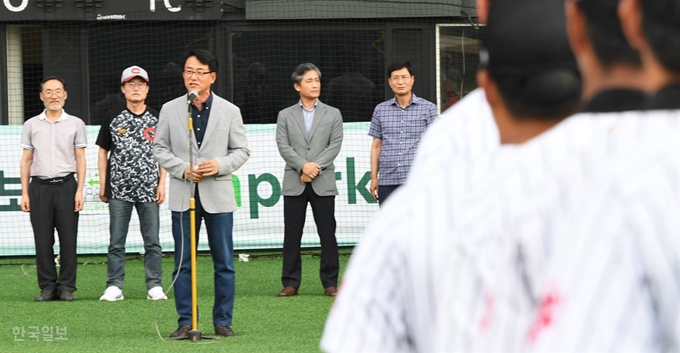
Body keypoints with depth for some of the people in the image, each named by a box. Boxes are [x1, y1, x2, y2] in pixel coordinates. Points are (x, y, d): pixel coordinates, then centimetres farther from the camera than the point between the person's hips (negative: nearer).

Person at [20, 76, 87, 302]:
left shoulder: (75, 124, 8)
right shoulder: (31, 125, 10)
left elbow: (80, 159, 7)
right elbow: (26, 160, 11)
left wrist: (79, 190, -2)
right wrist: (24, 192, 4)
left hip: (66, 185, -1)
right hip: (39, 187, 1)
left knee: (68, 239, -3)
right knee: (42, 240, 0)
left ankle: (66, 287, 3)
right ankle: (47, 287, 6)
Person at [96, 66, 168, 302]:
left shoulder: (156, 119, 7)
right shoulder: (113, 118, 6)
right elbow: (103, 152, 9)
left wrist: (162, 183, 1)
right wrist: (103, 185, 3)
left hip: (149, 190, 0)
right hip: (119, 189, 0)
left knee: (152, 242, 1)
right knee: (116, 242, 0)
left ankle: (155, 286, 5)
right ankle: (114, 287, 3)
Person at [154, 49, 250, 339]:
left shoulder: (230, 111, 5)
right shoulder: (169, 110, 6)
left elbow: (241, 150, 6)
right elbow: (159, 148, 6)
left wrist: (220, 165, -13)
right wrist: (182, 169, -10)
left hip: (218, 195, 0)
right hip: (183, 195, 0)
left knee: (224, 262, 2)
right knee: (183, 263, 2)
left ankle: (223, 321, 10)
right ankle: (185, 321, 8)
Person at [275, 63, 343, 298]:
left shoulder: (332, 114, 10)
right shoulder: (285, 116, 10)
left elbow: (335, 145, 0)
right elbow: (283, 146, -1)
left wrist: (316, 166, -12)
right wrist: (303, 166, -15)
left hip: (323, 183, 0)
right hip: (294, 183, 0)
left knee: (327, 234, -1)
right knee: (292, 234, 0)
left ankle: (330, 283, 4)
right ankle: (290, 283, 4)